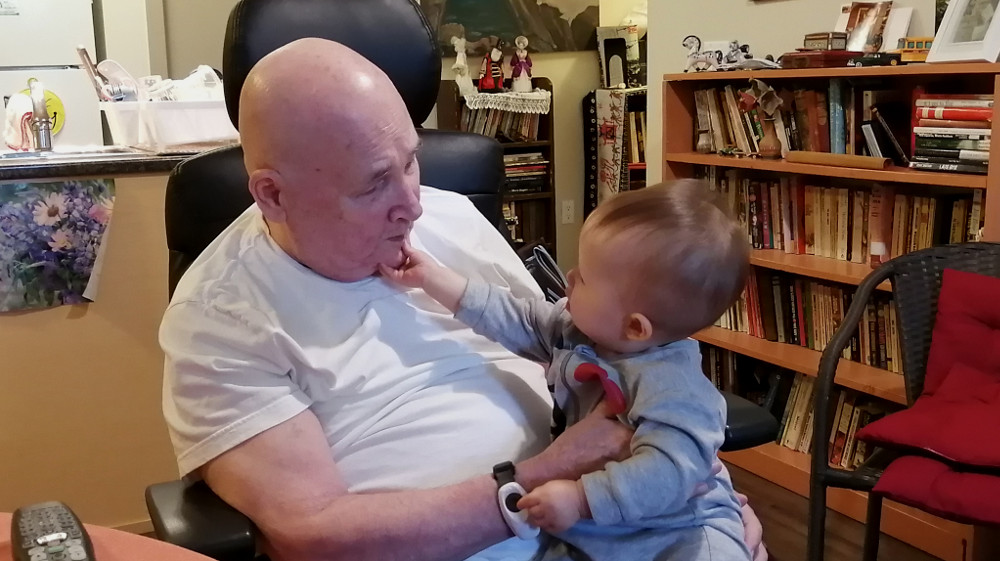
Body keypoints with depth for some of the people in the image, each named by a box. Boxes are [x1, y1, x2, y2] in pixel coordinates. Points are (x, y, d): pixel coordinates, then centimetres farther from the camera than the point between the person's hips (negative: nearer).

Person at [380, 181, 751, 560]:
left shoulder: (670, 383, -29)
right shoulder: (583, 326, -3)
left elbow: (669, 469, -37)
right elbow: (517, 321, 5)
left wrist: (581, 498, -42)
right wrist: (431, 277, 5)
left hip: (676, 522, -8)